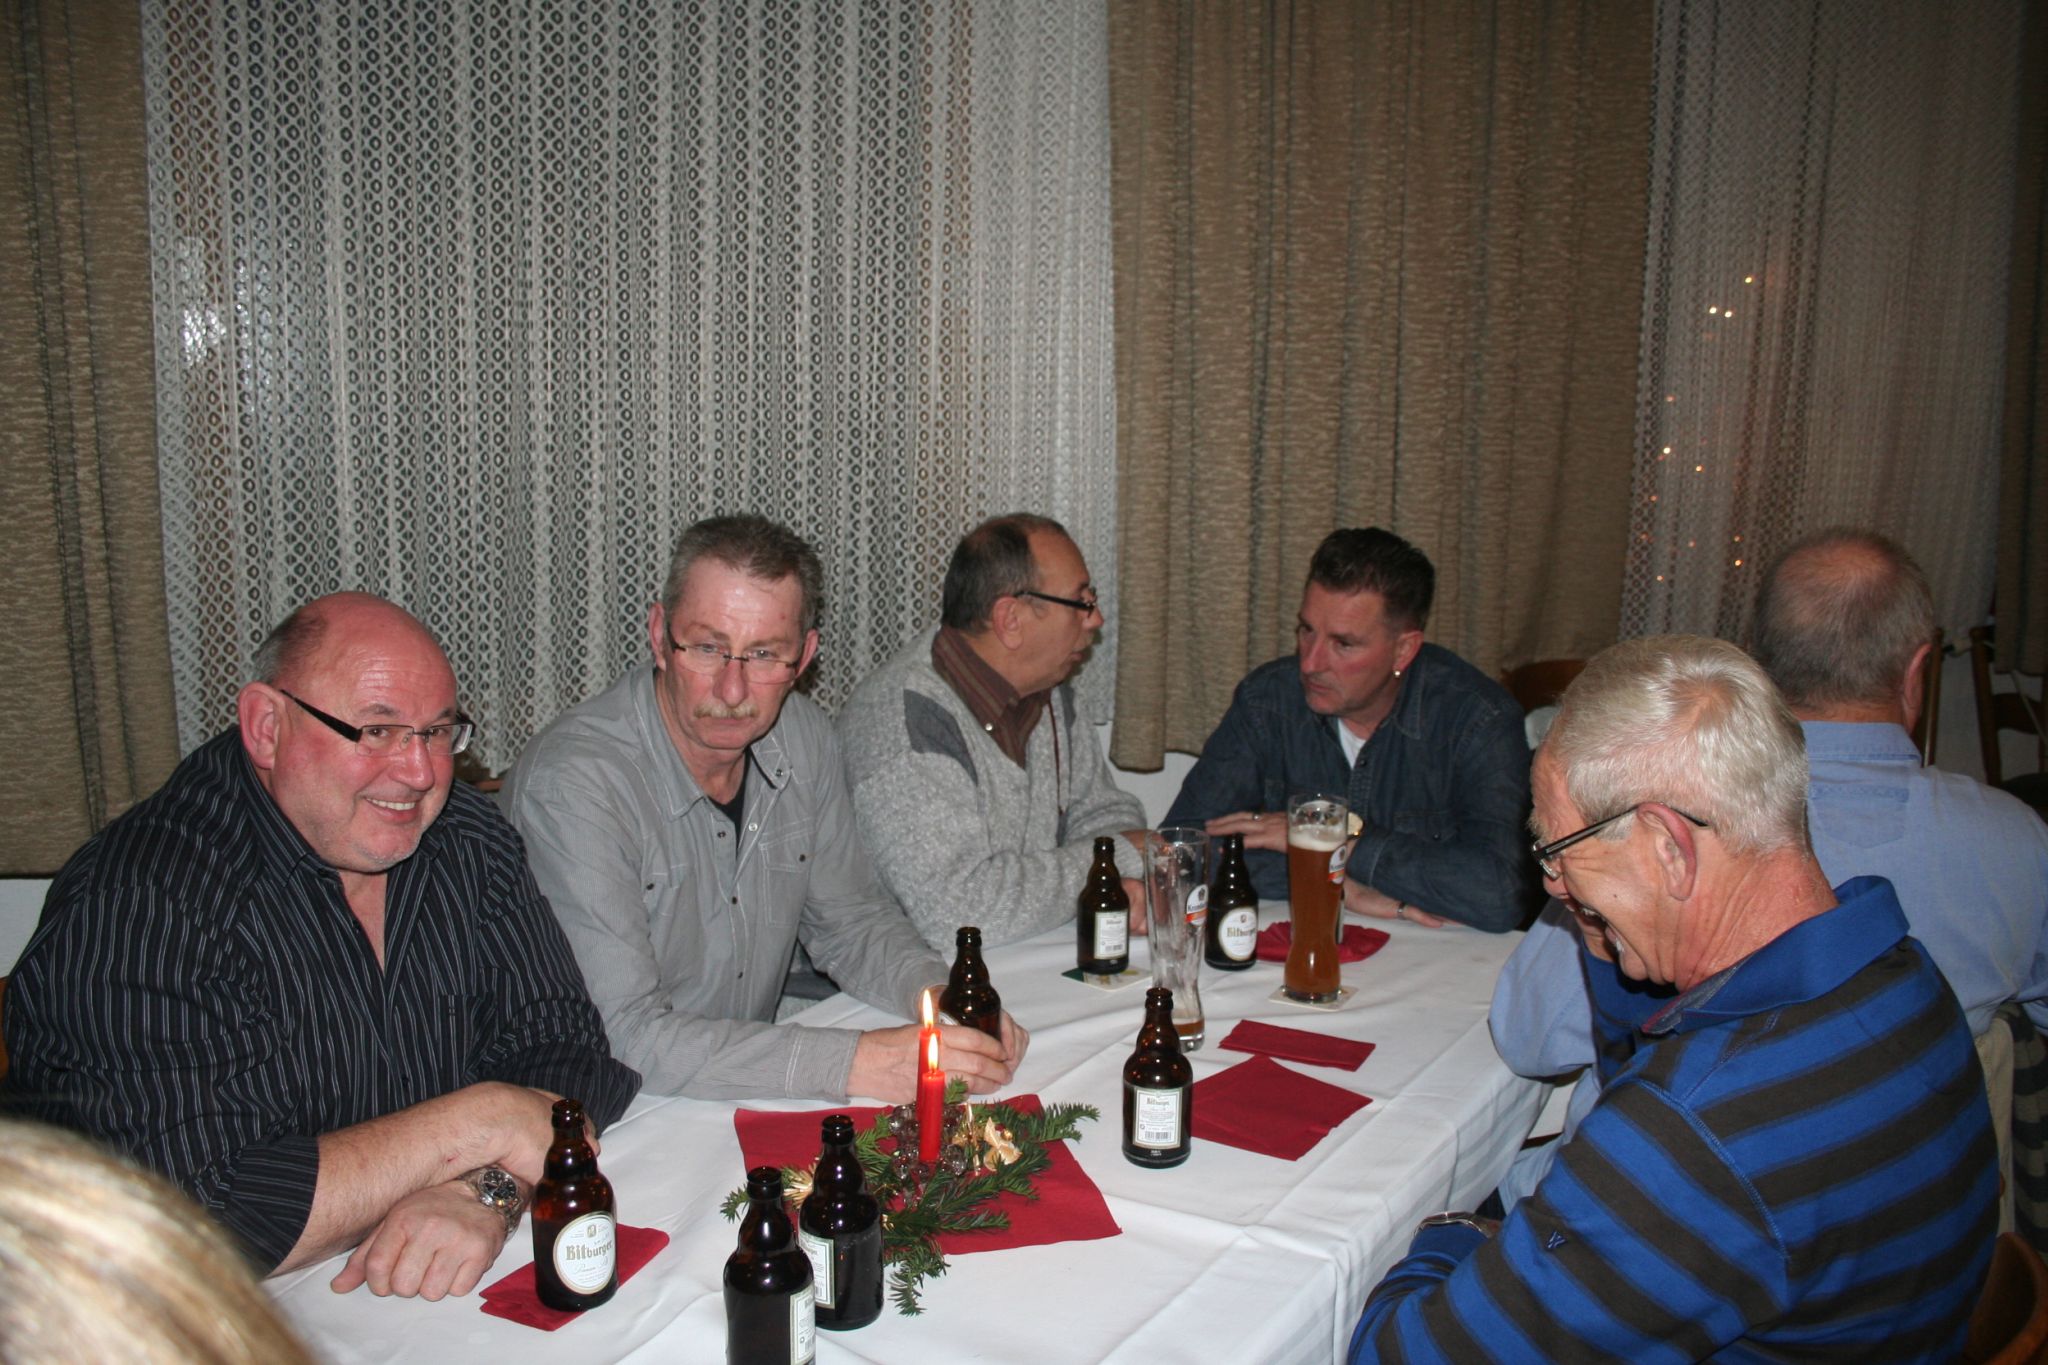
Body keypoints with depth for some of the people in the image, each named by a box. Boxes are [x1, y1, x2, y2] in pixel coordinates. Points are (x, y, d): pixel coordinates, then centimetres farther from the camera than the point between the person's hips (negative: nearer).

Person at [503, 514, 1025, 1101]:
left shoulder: (802, 736, -2)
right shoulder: (572, 783, -22)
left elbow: (850, 918, 9)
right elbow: (623, 1035, -26)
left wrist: (941, 997, -11)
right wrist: (854, 1063, -30)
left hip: (757, 1100, 7)